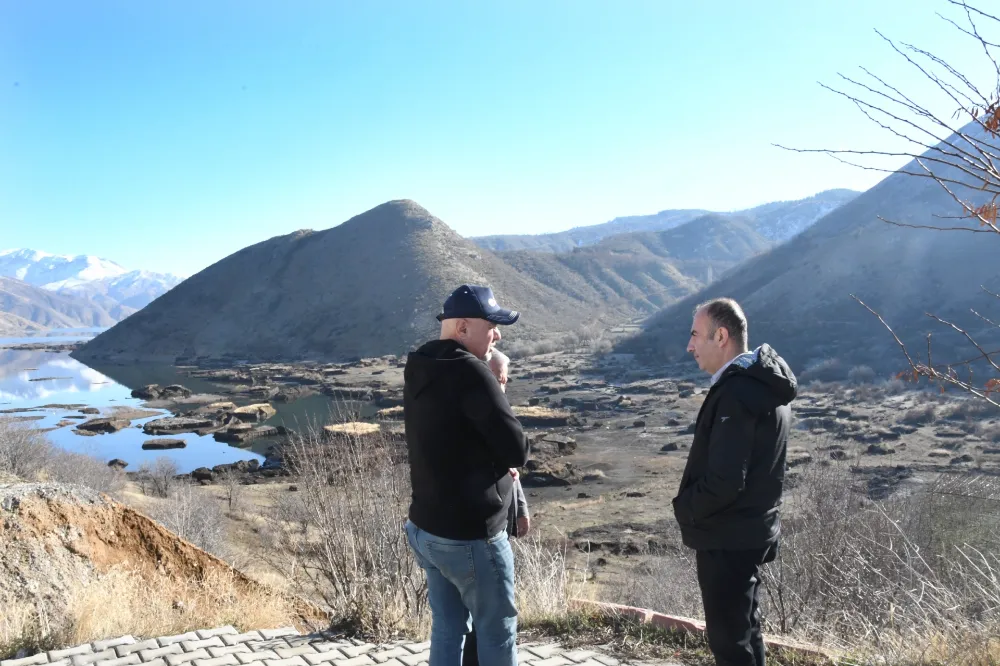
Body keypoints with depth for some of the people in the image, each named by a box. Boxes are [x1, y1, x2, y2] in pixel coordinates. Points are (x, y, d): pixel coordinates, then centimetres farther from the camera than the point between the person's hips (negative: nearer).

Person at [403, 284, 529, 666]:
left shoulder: (420, 372, 5)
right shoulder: (469, 372, -22)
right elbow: (517, 450, -19)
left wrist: (492, 457, 1)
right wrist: (500, 457, 1)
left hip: (426, 528, 8)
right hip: (470, 536, -8)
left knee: (447, 630, 17)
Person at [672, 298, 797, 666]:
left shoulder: (736, 393, -26)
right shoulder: (764, 383, 7)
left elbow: (723, 481, -29)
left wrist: (685, 508, -10)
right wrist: (692, 506, 13)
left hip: (727, 538, -10)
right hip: (751, 531, 10)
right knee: (744, 632, 22)